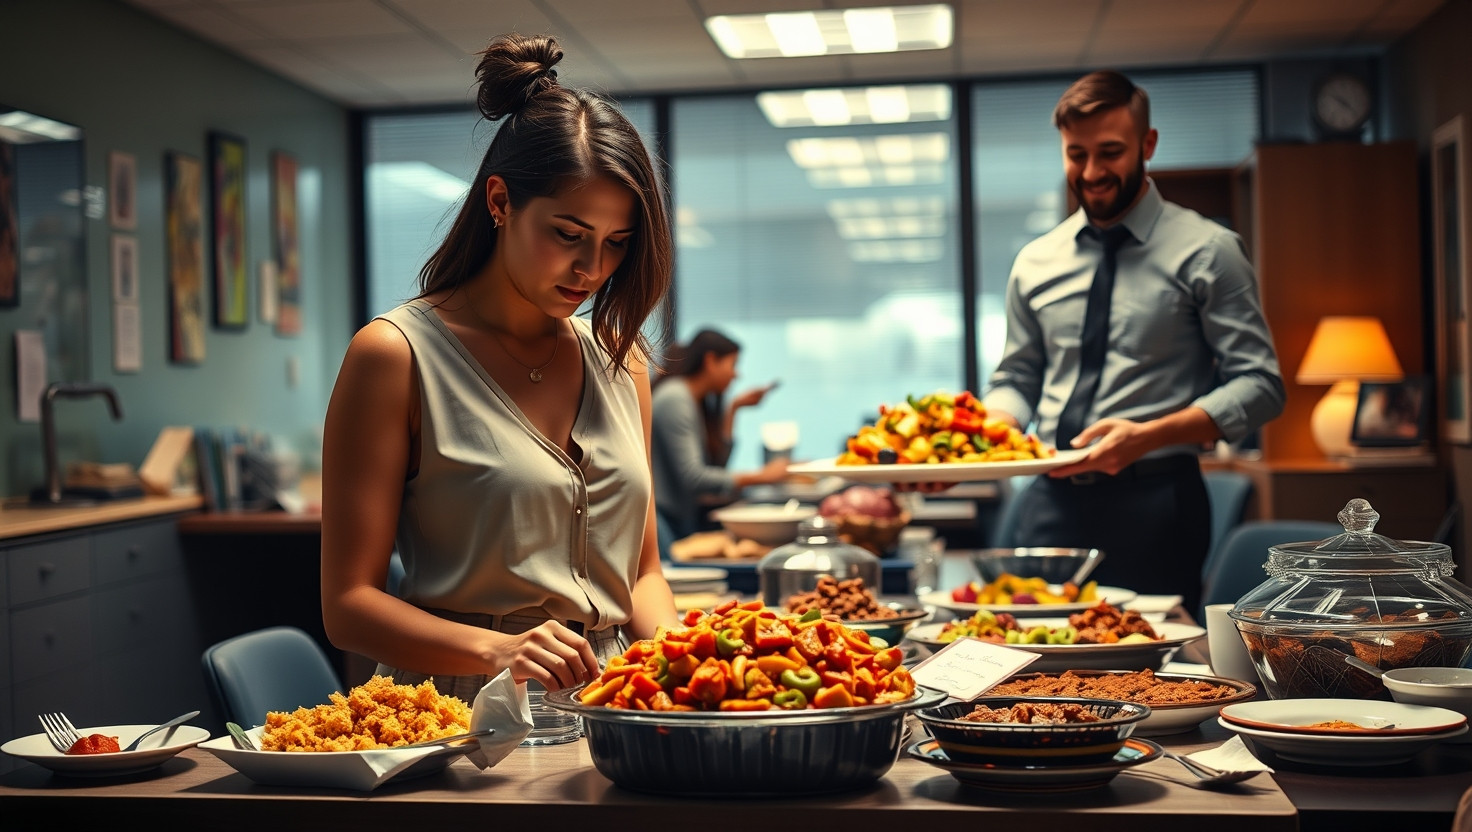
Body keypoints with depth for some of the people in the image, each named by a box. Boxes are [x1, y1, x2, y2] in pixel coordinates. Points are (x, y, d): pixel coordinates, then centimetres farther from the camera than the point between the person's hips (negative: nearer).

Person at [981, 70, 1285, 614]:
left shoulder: (1206, 252, 0)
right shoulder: (1035, 263, 13)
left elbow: (1259, 386, -5)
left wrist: (1147, 436, -19)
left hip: (1152, 507, -3)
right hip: (1050, 504, 4)